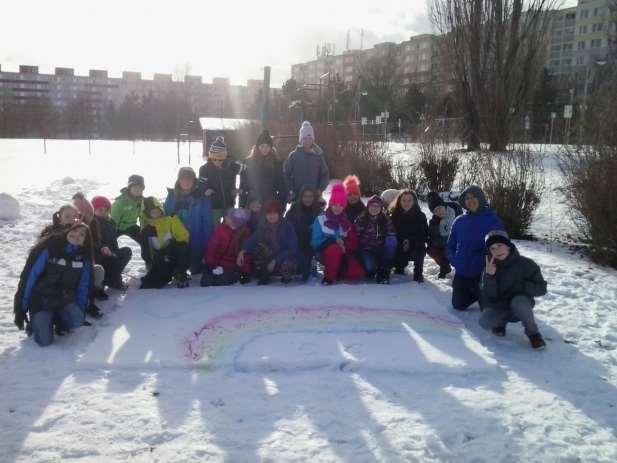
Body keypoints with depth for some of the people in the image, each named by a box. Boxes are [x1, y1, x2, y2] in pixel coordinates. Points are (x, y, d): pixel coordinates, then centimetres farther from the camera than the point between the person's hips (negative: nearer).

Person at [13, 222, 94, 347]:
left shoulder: (84, 257, -1)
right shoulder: (48, 247, -14)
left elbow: (83, 286, 4)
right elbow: (29, 277, -13)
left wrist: (81, 312, -1)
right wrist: (20, 308, -13)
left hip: (65, 300, 3)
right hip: (41, 299, -3)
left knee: (77, 321, -26)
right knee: (44, 341, -17)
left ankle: (58, 320, 7)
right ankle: (36, 321, 15)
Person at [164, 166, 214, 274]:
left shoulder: (201, 197, -9)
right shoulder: (172, 195, 1)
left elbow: (207, 222, -9)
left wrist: (207, 243, -12)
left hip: (196, 242, -3)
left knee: (196, 268, 8)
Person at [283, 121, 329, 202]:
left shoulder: (318, 155, 3)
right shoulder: (294, 155, 0)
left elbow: (325, 174, 7)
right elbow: (286, 173, 2)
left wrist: (320, 189, -5)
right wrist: (291, 189, -6)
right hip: (297, 196, -1)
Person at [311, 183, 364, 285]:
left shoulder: (347, 220, 10)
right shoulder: (321, 218, -2)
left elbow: (354, 241, 5)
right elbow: (316, 241, -8)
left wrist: (344, 245, -17)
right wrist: (334, 241, -20)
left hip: (343, 254, 4)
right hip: (325, 253, -4)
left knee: (358, 273, -19)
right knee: (335, 249, -38)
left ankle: (338, 271, 10)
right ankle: (329, 277, -20)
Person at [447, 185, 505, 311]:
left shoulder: (492, 219, -8)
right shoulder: (459, 221, 3)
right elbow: (450, 245, 12)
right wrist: (454, 261, -2)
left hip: (484, 274, -4)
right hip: (461, 273, 4)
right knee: (459, 306, 12)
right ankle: (474, 294, 40)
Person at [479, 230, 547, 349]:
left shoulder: (525, 264, -11)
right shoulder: (489, 267, -4)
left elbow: (541, 288, -7)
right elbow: (488, 296, -12)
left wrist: (520, 287, -22)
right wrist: (489, 276, -27)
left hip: (521, 307, -2)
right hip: (499, 307, 2)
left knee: (518, 301, -37)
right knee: (485, 322, -28)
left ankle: (533, 334, -12)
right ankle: (501, 322, 9)